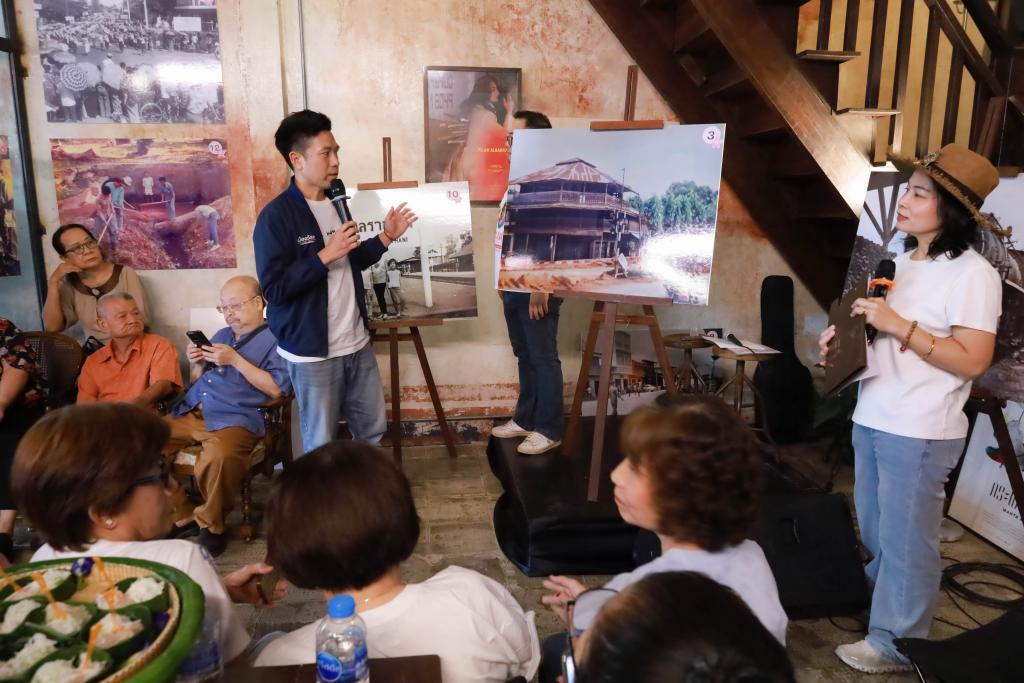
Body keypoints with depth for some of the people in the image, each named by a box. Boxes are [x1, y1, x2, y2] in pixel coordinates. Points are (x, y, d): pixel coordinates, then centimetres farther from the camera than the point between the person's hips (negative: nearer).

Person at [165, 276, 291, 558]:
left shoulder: (275, 339, 2)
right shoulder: (221, 335, 26)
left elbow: (277, 389, -11)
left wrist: (236, 360, -12)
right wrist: (197, 365, 7)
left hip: (234, 420, -7)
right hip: (190, 413, 8)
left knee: (217, 458, -37)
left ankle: (210, 525, -9)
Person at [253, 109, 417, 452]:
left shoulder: (337, 204, 8)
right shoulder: (276, 216, -15)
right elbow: (273, 287, -21)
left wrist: (385, 238, 5)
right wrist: (325, 255, -25)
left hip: (356, 344, 7)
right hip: (312, 352, -7)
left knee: (373, 430, 19)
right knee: (321, 447, 7)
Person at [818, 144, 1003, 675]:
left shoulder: (972, 274, -15)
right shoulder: (902, 261, 9)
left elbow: (973, 360, -21)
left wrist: (897, 324, -24)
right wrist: (848, 332, 2)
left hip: (920, 432, -8)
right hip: (872, 419, 8)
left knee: (905, 540, 7)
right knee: (874, 532, 22)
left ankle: (897, 643, 24)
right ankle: (878, 604, 42)